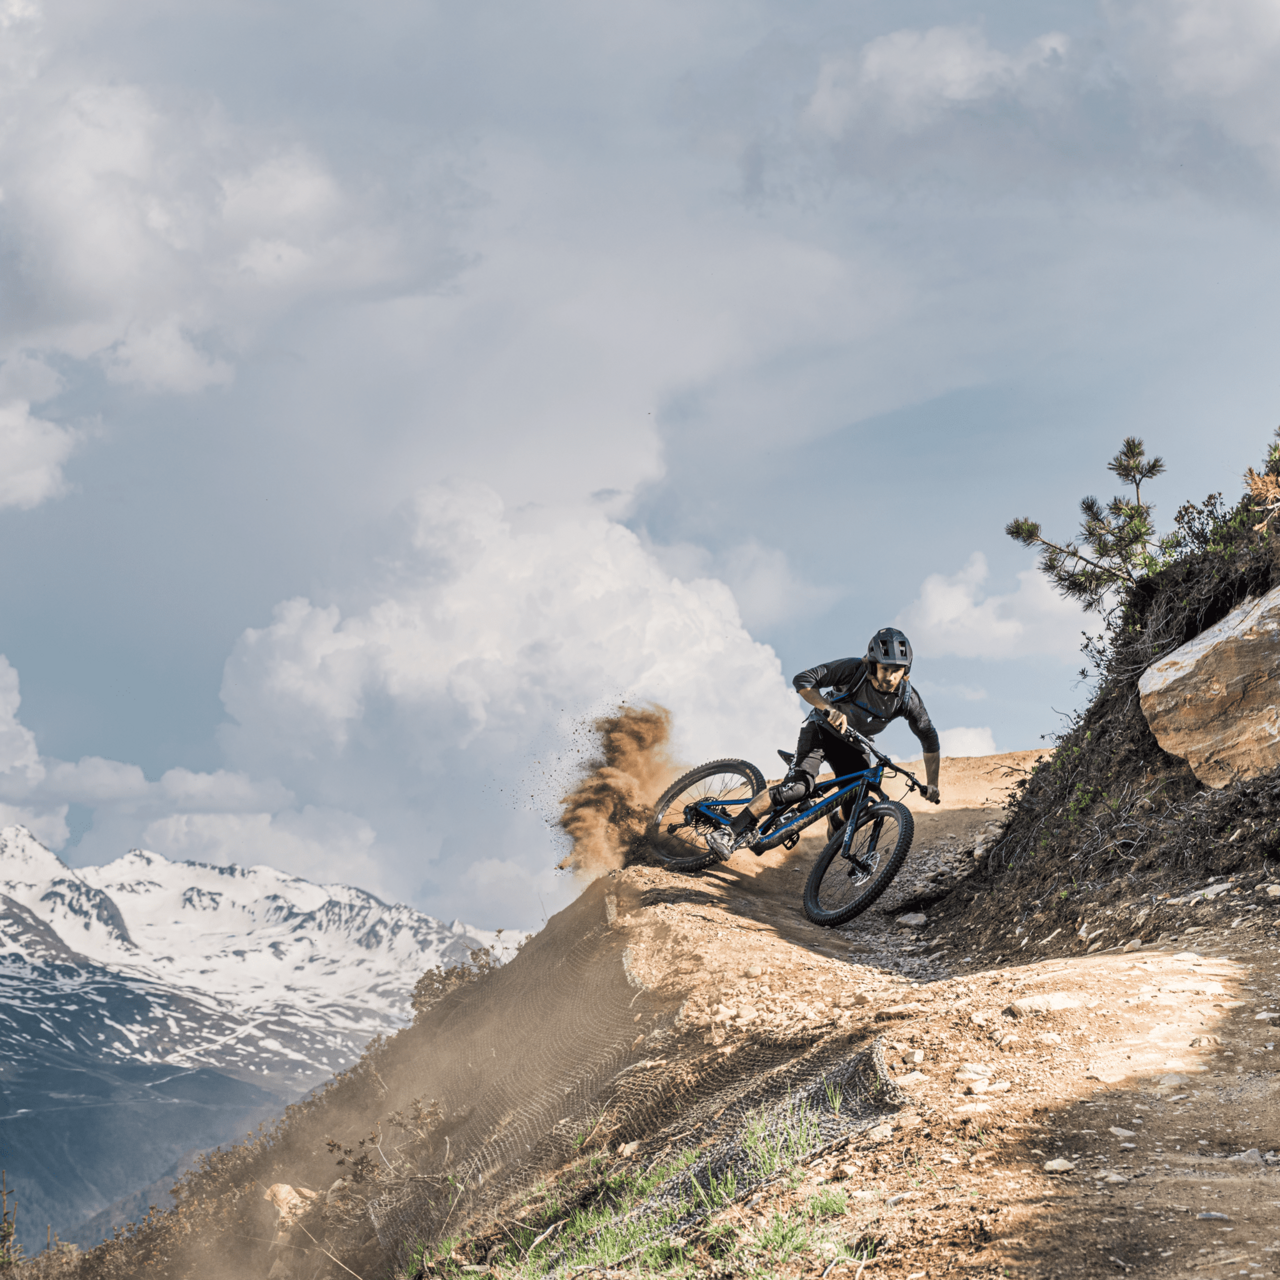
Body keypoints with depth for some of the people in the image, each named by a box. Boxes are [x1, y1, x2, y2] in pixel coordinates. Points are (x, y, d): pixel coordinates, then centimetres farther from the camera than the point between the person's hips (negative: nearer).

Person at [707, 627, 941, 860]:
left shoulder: (907, 698, -19)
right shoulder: (853, 670, -28)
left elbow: (930, 739, -9)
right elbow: (803, 680, -30)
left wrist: (932, 785, -13)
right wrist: (829, 709, -44)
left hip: (854, 745, 4)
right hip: (823, 730, -4)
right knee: (800, 786, -27)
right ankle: (729, 832, -31)